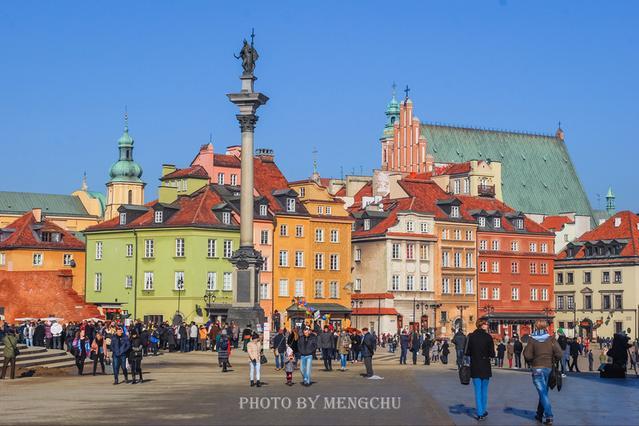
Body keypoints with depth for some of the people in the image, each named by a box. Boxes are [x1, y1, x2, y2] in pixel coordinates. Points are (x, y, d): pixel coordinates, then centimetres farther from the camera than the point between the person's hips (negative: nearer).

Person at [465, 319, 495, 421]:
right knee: (484, 390, 16)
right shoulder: (488, 337, -10)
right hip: (485, 366, -1)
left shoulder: (471, 336, -5)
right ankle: (483, 411, 23)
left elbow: (466, 352, -3)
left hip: (475, 367, 1)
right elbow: (492, 354, -10)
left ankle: (480, 414, 0)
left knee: (478, 391, 4)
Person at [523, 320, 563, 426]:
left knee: (543, 393, -4)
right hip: (549, 368, 3)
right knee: (543, 392, 17)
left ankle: (549, 416, -15)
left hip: (537, 369, -3)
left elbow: (527, 355, -11)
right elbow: (559, 354, -7)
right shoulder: (551, 340, -2)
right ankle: (539, 415, 27)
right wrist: (552, 361, 10)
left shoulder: (532, 340, -6)